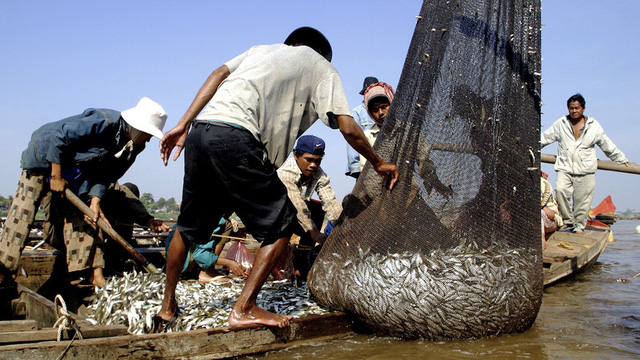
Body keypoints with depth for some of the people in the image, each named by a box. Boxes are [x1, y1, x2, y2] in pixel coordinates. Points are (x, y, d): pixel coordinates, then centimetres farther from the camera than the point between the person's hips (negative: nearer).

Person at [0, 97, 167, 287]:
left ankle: (95, 273, -3)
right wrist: (56, 177, -22)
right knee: (23, 211, -8)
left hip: (78, 170, 6)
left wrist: (95, 200, -17)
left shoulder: (134, 146, -10)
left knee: (80, 216, 0)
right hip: (46, 155, -6)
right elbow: (59, 137, -28)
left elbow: (106, 174, -5)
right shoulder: (104, 122, -33)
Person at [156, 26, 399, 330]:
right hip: (236, 137, -7)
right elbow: (348, 128, 9)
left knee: (188, 225, 21)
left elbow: (219, 74, 15)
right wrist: (378, 163, 24)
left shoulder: (262, 49, 33)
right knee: (280, 225, 7)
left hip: (201, 132, 7)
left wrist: (183, 125, 10)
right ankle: (243, 309, 6)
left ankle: (167, 308, 34)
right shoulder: (321, 67, 19)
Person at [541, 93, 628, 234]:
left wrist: (621, 159, 23)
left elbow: (607, 144, 19)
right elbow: (545, 138, 18)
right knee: (560, 190, -24)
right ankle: (568, 220, -10)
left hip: (585, 170, 0)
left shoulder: (593, 126, 10)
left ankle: (579, 226, 13)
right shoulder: (561, 124, 10)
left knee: (582, 200, -2)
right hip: (565, 167, 0)